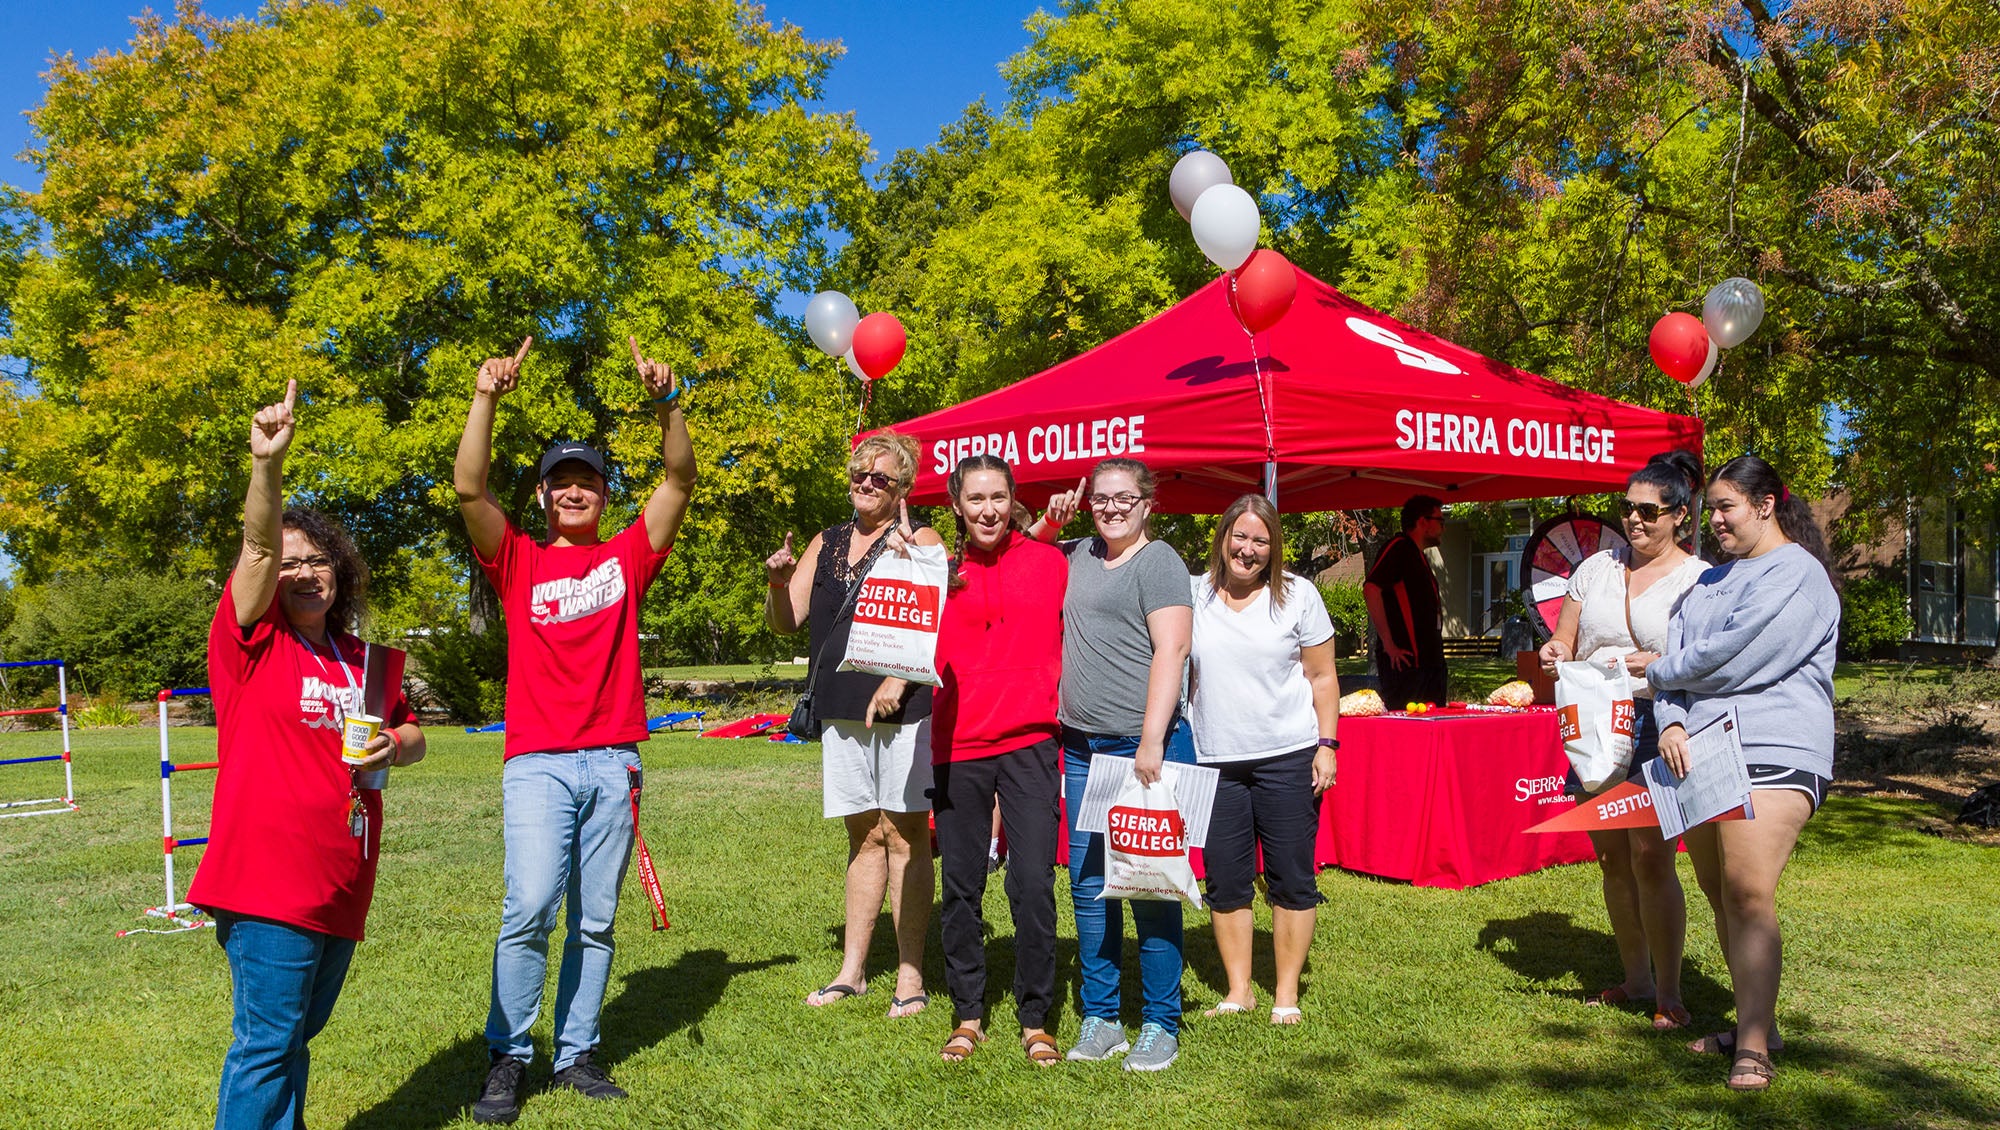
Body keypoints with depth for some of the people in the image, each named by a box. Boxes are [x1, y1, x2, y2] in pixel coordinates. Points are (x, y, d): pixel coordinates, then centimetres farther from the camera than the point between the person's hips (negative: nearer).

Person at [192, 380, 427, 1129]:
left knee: (296, 1033, 17)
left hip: (342, 883, 6)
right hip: (267, 877, -6)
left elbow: (411, 735, 23)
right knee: (269, 1040, -4)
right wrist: (267, 465, -34)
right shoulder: (250, 643, -3)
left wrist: (395, 745, -1)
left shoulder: (368, 663, 12)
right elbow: (257, 548, -19)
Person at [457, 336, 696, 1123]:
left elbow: (681, 478, 3)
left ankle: (576, 1054, 16)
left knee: (596, 921, 6)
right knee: (530, 905, -15)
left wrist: (665, 400, -10)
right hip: (538, 762, -2)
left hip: (614, 761, 2)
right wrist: (485, 398, -13)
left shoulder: (627, 556, 12)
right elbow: (469, 489, -4)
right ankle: (507, 1057, -1)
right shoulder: (518, 561, 9)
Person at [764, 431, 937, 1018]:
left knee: (904, 835, -1)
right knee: (864, 835, 13)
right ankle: (852, 970, 21)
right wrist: (778, 582, -7)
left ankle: (910, 974, 7)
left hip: (904, 706, -5)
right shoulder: (826, 543, 14)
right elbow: (785, 622, 12)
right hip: (842, 707, 5)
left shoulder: (920, 541, -1)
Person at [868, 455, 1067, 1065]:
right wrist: (897, 676, 0)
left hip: (1029, 742, -2)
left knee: (1033, 885, -5)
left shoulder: (1049, 562, 4)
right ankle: (968, 1015, 23)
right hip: (958, 745, 3)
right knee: (961, 888, 9)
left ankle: (1035, 1020, 11)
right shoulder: (944, 572, 9)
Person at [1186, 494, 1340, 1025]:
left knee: (1291, 878, 3)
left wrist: (1327, 744, -3)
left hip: (1288, 757, -1)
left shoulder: (1298, 595, 2)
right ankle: (1238, 990, 19)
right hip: (1214, 760, 2)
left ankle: (1286, 994, 15)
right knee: (1225, 881, 6)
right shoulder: (1193, 595, 4)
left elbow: (1323, 677, 5)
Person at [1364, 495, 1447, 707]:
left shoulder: (1418, 556, 23)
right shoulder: (1399, 547, -7)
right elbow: (1371, 589, -21)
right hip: (1405, 663, -10)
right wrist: (1389, 645, -21)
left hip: (1428, 662, 10)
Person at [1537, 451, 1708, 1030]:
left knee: (1650, 857, -11)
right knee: (1612, 857, 8)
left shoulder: (1699, 579, 0)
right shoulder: (1595, 568, 13)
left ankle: (1669, 993, 1)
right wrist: (1556, 655, -7)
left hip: (1659, 728, -4)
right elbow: (1562, 647, 16)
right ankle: (1635, 979, 22)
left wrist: (1658, 668, -24)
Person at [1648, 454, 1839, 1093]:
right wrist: (1670, 722, -6)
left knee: (1748, 896, -13)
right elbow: (1675, 652, 12)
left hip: (1771, 754, -8)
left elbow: (1731, 657, -15)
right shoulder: (1712, 579, 22)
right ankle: (1754, 1024, 22)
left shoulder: (1796, 574, -6)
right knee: (1719, 895, 11)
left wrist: (1660, 673, 1)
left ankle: (1753, 1048, -10)